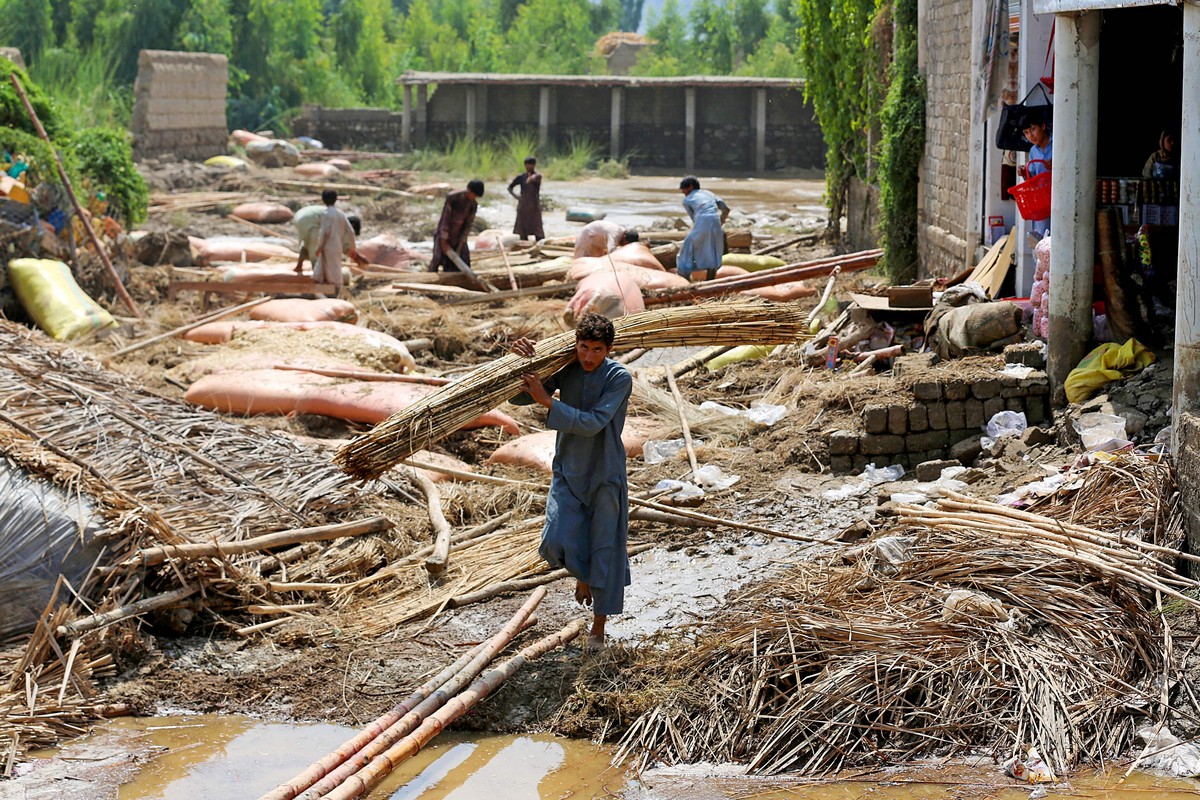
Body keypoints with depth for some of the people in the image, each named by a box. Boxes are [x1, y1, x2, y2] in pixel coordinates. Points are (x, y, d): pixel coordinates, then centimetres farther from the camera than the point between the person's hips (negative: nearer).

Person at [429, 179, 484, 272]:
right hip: (443, 234, -4)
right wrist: (443, 241, -19)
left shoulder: (473, 205, -5)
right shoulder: (452, 197, -19)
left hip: (458, 237, 4)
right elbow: (445, 219, -18)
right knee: (438, 258, -14)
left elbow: (468, 224, -4)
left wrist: (460, 246, -8)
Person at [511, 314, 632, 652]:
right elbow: (519, 397, 2)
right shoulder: (565, 370, -4)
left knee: (605, 550, 4)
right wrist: (523, 361, -16)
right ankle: (582, 575, 22)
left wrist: (547, 401, -29)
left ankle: (598, 628, 20)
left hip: (605, 475, -3)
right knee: (558, 540, -14)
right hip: (568, 472, 3)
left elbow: (592, 424, -26)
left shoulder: (620, 378, -16)